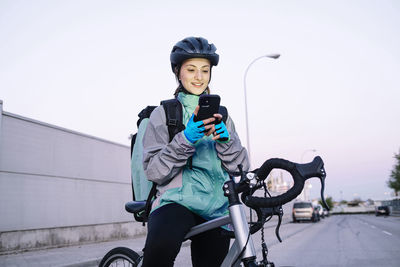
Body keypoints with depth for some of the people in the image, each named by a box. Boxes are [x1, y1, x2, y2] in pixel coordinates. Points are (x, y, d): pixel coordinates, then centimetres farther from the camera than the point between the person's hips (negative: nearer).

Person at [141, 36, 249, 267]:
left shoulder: (220, 114, 16)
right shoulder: (164, 113, 5)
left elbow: (241, 168, 8)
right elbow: (154, 172, -4)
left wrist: (224, 139, -11)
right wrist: (186, 139, -18)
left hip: (217, 210, 5)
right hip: (177, 201, -4)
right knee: (161, 245, -35)